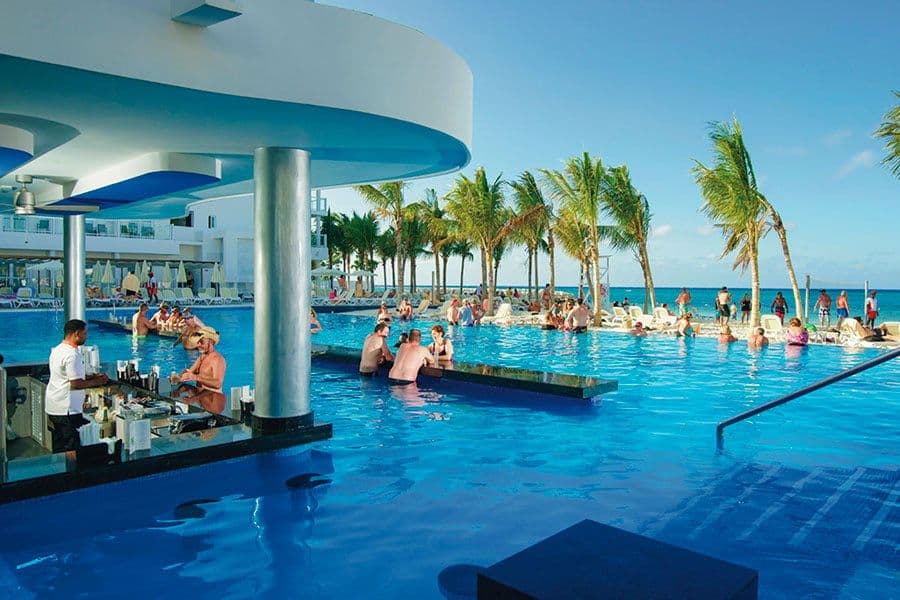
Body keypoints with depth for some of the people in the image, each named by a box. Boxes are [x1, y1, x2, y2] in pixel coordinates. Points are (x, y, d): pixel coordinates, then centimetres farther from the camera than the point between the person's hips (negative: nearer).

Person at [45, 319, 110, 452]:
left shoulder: (57, 350, 11)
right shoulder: (72, 355, -20)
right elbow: (76, 384, -22)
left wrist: (91, 377, 13)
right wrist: (96, 382, -7)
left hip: (53, 407, 10)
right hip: (67, 411, -10)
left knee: (58, 448, 17)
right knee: (70, 451, -2)